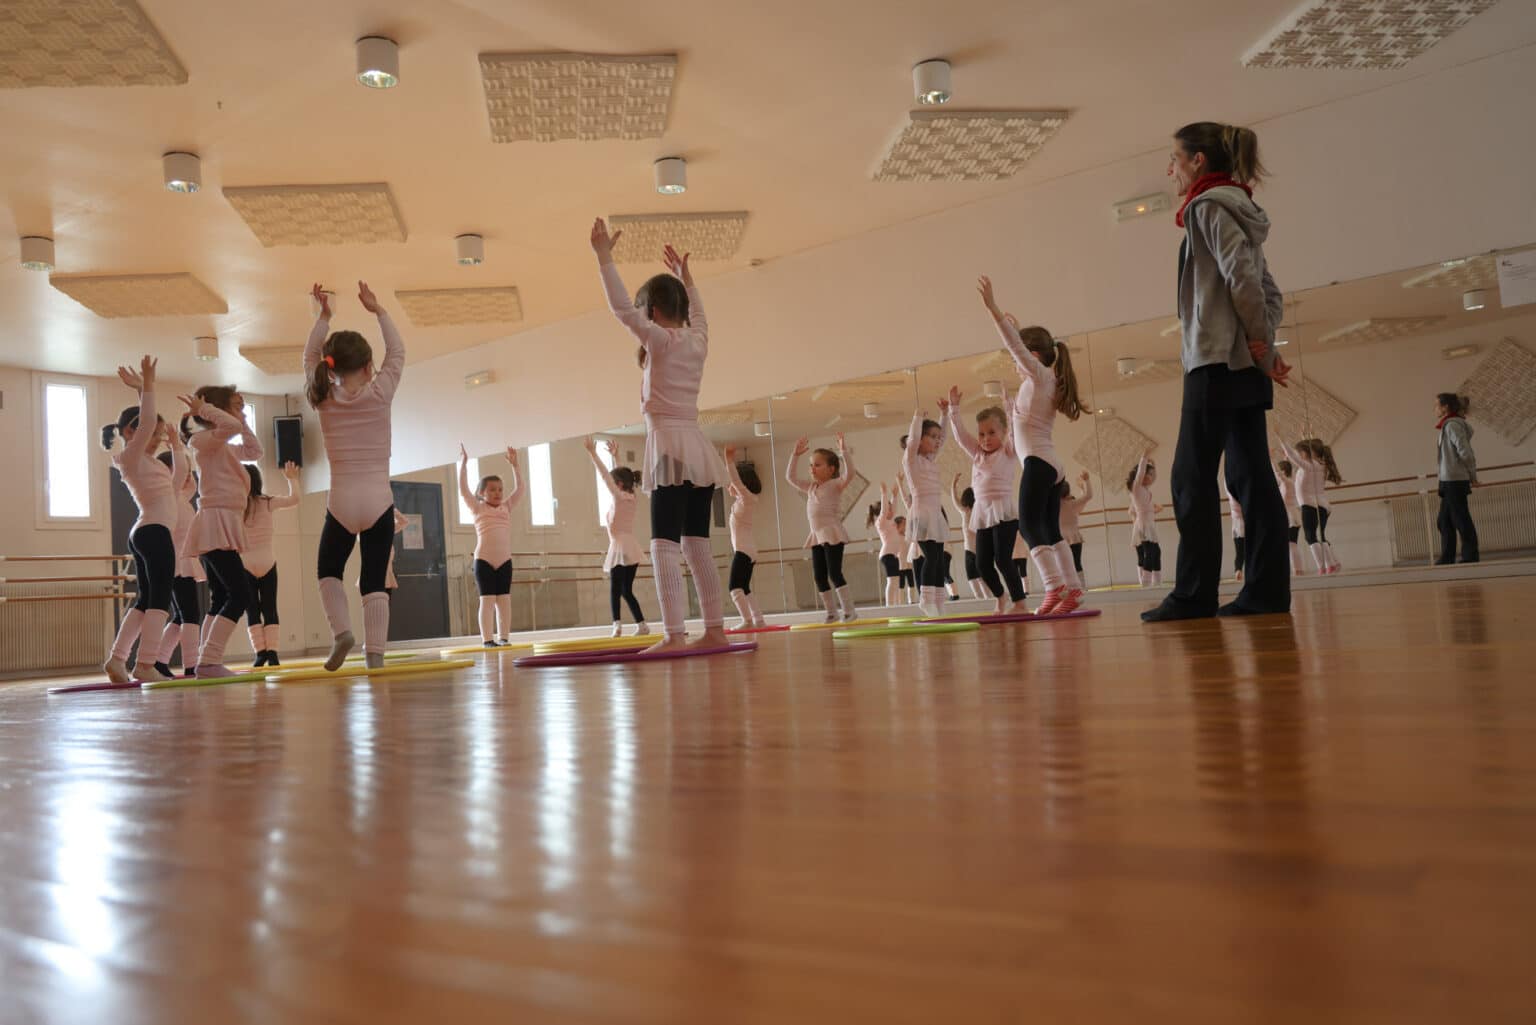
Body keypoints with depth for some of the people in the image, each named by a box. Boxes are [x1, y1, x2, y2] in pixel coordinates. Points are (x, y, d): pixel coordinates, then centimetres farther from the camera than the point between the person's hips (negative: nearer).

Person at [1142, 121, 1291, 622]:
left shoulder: (1208, 205, -5)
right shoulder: (1237, 210, 22)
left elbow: (1241, 277, -17)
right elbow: (1271, 294, 18)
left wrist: (1261, 346, -10)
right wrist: (1264, 344, 6)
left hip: (1217, 361, -9)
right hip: (1245, 367, 9)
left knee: (1192, 477, -8)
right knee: (1251, 476, 5)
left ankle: (1194, 593, -8)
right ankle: (1267, 588, 4)